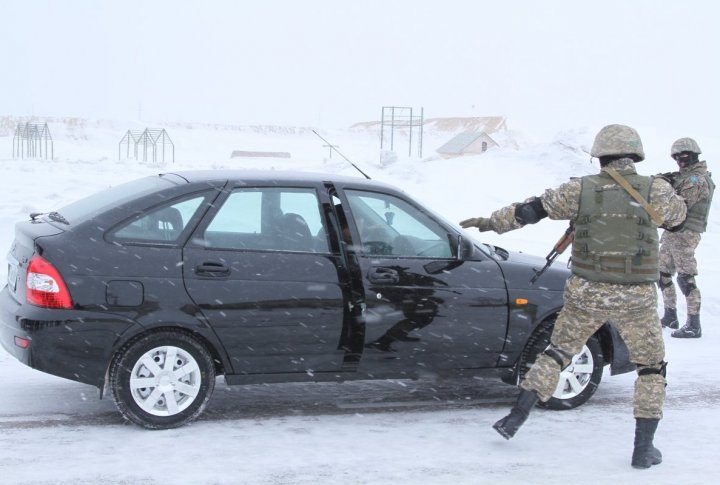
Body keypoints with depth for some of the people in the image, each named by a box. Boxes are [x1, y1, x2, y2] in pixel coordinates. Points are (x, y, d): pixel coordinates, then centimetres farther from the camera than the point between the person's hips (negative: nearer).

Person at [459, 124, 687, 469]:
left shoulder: (581, 189, -2)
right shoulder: (656, 191, -6)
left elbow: (531, 209, 5)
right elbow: (677, 215, 16)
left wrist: (491, 222, 19)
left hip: (586, 293, 2)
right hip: (636, 298, -1)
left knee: (557, 353, 21)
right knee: (651, 368, 16)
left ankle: (515, 418, 20)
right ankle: (644, 448, 14)